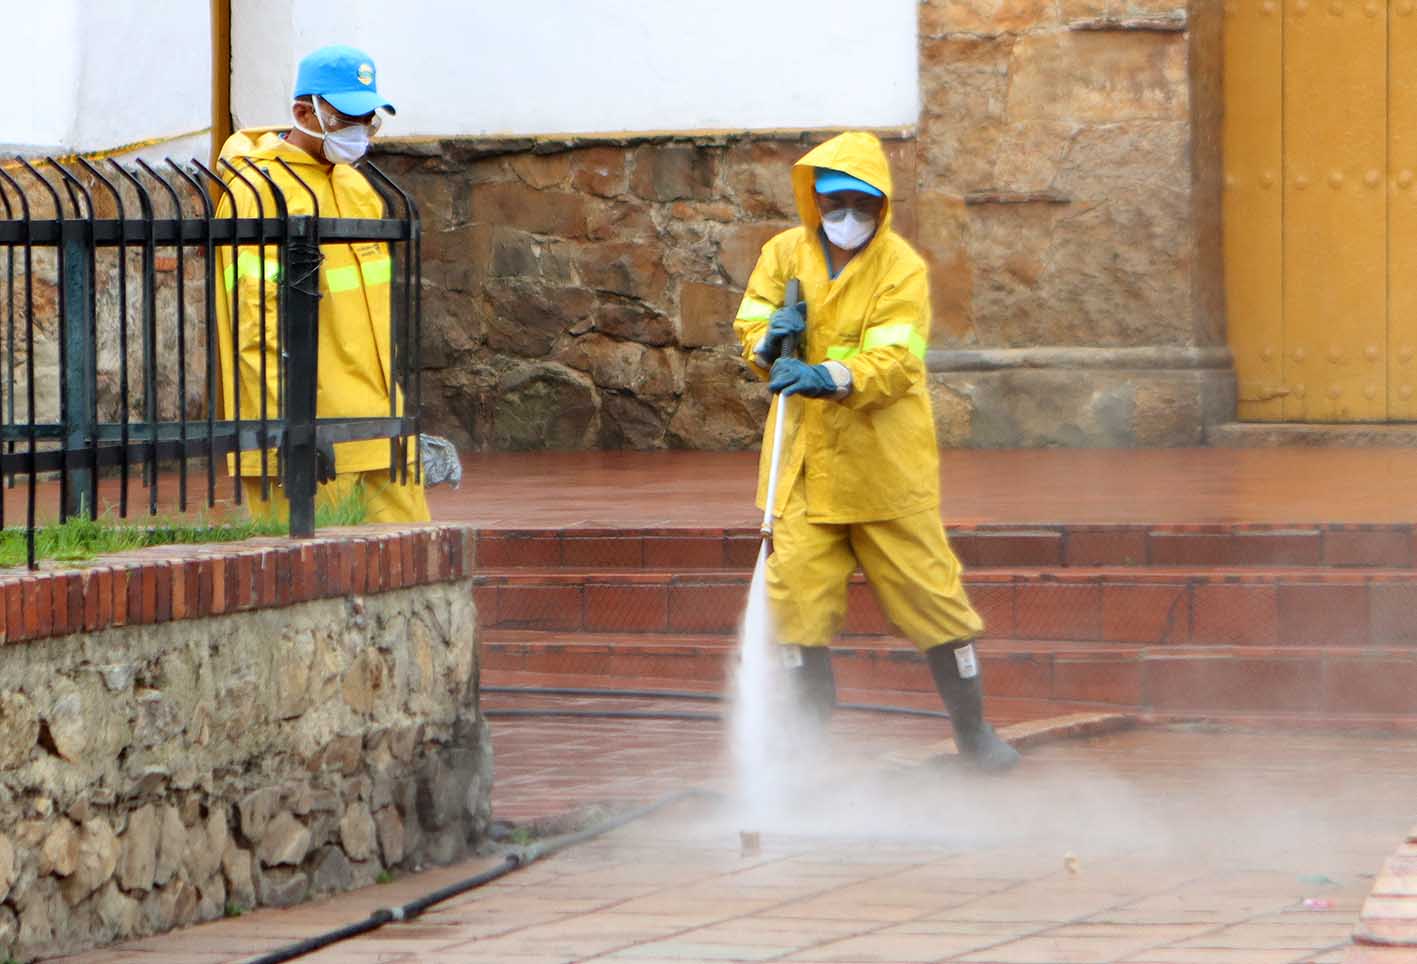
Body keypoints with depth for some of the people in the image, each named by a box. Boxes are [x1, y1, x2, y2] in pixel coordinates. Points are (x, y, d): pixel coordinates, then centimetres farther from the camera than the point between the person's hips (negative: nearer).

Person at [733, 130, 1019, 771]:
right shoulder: (785, 254, 6)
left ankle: (973, 730, 13)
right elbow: (751, 327, 10)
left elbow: (894, 362, -19)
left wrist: (829, 377, -36)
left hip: (885, 461, -3)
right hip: (807, 459, 3)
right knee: (799, 593, -4)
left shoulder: (902, 268, -8)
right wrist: (771, 339, -15)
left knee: (928, 591, 0)